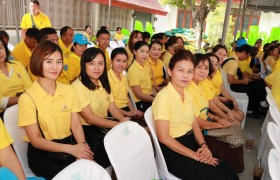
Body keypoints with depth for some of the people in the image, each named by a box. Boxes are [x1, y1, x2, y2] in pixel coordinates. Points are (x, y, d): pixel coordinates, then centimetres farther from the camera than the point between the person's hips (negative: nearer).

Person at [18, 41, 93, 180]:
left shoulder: (69, 91, 4)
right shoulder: (27, 98, -10)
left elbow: (76, 124, 0)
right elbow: (35, 140, -10)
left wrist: (82, 145, -22)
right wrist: (71, 149, -22)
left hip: (70, 145, 4)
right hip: (41, 153, -3)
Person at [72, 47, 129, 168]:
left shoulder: (103, 84, 12)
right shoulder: (78, 86, -13)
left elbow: (112, 107, 6)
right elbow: (89, 118, -17)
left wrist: (123, 120, -15)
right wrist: (119, 125, -21)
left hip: (103, 127, 7)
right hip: (86, 131, -7)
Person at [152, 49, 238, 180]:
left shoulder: (186, 94, 7)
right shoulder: (164, 96, -18)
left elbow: (194, 124, 11)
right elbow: (164, 137, -19)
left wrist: (203, 146, -7)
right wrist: (195, 155, -17)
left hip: (192, 143, 7)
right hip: (174, 151, -7)